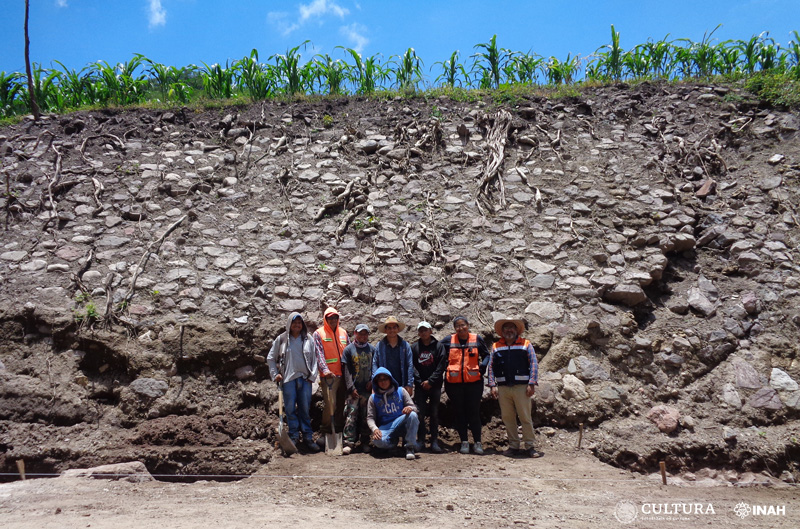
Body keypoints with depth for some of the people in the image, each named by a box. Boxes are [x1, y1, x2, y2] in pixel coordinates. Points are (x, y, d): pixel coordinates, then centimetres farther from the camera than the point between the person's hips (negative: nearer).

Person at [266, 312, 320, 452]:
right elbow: (270, 358, 12)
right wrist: (275, 374, 3)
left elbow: (314, 358, 8)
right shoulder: (281, 339, 5)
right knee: (290, 409, 0)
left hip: (304, 379, 1)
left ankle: (307, 437, 8)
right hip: (288, 379, -1)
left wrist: (312, 375, 0)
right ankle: (294, 437, 8)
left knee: (305, 409, 3)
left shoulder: (308, 339, 7)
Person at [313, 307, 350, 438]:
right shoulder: (319, 333, 2)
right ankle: (326, 429, 1)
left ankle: (339, 427, 21)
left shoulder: (343, 332, 16)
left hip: (343, 374, 5)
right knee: (330, 404, -12)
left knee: (341, 403, 10)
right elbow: (319, 354, -8)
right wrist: (325, 370, -22)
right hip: (329, 375, -5)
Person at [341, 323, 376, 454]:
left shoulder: (372, 349, 11)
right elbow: (347, 371, 1)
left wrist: (372, 381, -4)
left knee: (366, 416, 5)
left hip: (368, 389, 2)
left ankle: (365, 443, 12)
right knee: (351, 415, -8)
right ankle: (348, 443, -8)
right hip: (353, 389, -2)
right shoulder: (348, 349, 4)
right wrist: (351, 388, -6)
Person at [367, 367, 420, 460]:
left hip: (402, 424, 0)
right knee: (378, 441, -34)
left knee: (412, 415, -31)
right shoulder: (373, 398, 8)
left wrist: (410, 408, -22)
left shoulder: (401, 391, 7)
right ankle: (394, 441, 3)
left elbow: (414, 408, 5)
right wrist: (374, 429, -19)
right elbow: (370, 417, 3)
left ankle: (410, 447, -21)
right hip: (385, 428, 0)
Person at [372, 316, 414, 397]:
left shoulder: (405, 345, 5)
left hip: (401, 385, 0)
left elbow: (410, 366, 2)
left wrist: (409, 385, -5)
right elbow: (374, 364, 4)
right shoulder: (379, 346, 6)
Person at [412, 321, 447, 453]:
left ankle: (434, 441, 8)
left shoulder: (438, 346, 2)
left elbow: (441, 366, -3)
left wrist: (430, 381, -10)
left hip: (435, 385, -1)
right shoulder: (414, 347, 6)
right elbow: (412, 366, 2)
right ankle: (421, 440, 7)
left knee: (434, 413, 3)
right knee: (420, 413, -3)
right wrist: (420, 382, -8)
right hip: (420, 386, 1)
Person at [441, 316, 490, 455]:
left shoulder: (477, 339, 4)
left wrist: (482, 367, -4)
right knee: (460, 412, 7)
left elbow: (486, 355, 13)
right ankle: (464, 442, 15)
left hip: (474, 382, -1)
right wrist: (445, 369, 1)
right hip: (454, 382, 1)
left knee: (474, 412, 1)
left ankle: (477, 443, 8)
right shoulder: (448, 340, 4)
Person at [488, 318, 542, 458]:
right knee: (507, 418, 6)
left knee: (525, 418, -1)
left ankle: (530, 446, 7)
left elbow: (534, 364, 1)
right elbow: (491, 367, 11)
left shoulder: (525, 344, 7)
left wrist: (532, 384, -7)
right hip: (503, 388, 3)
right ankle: (513, 446, 16)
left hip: (521, 387, -3)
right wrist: (493, 385, 1)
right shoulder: (496, 346, 13)